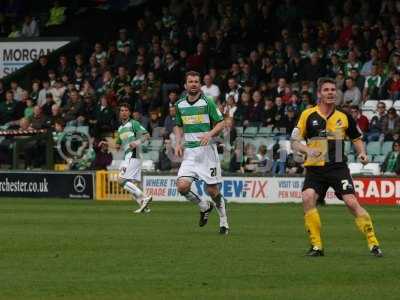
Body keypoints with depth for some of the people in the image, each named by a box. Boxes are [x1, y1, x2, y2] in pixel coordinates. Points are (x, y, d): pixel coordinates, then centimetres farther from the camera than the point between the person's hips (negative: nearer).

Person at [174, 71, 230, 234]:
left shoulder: (208, 101, -4)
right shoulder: (180, 104, 9)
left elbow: (221, 123, -2)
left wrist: (210, 134, -20)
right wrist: (178, 143, 6)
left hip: (207, 149, -4)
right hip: (189, 152, 4)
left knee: (212, 190, -4)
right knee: (182, 186, -14)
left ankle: (224, 221, 17)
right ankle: (204, 206, 13)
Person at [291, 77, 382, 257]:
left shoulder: (344, 117, 6)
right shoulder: (308, 115, 0)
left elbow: (356, 138, 21)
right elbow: (294, 142, 1)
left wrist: (362, 154, 2)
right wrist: (307, 150, -19)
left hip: (338, 167, 0)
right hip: (315, 168, 0)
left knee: (352, 202, -14)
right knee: (307, 198, -22)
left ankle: (373, 244, -3)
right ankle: (316, 246, -11)